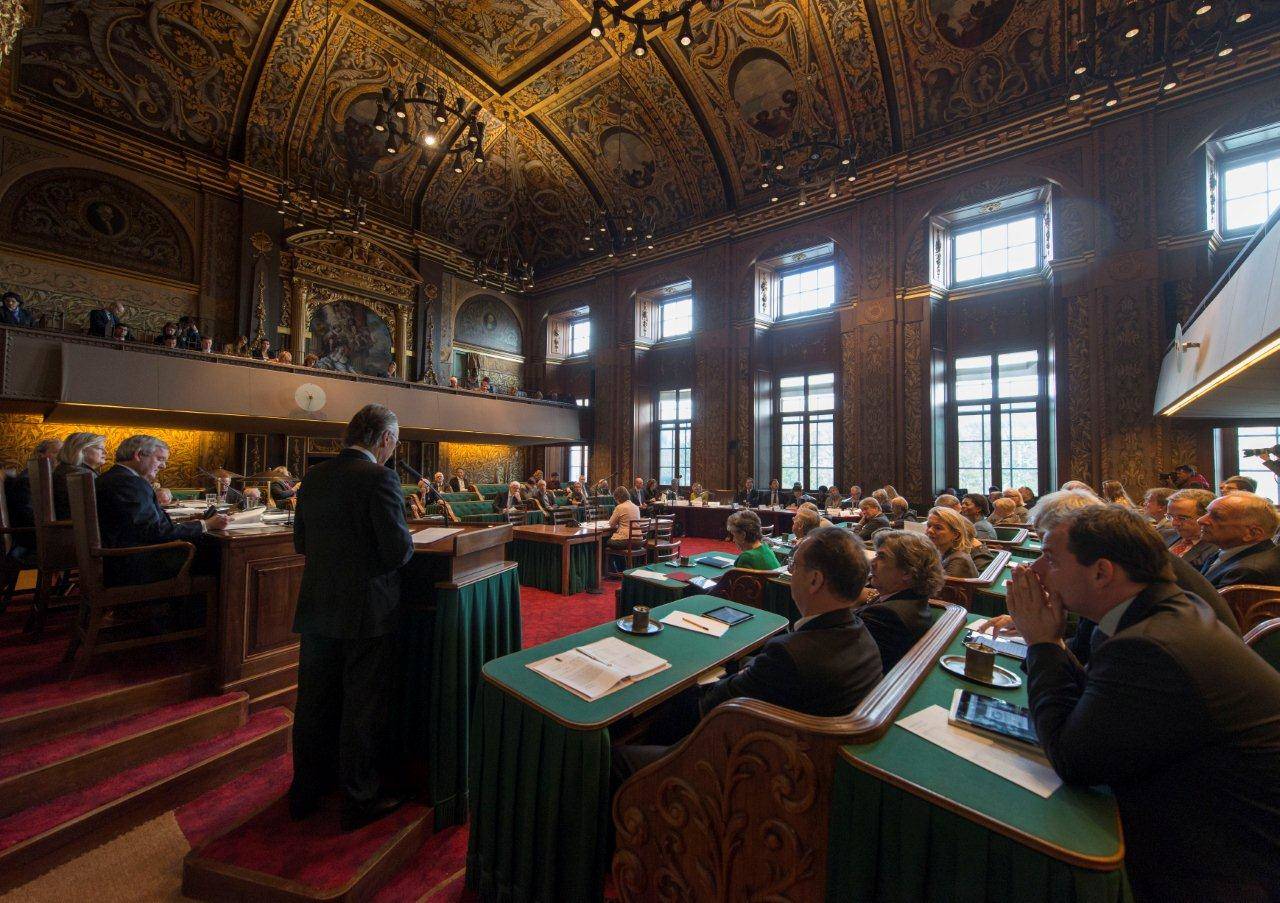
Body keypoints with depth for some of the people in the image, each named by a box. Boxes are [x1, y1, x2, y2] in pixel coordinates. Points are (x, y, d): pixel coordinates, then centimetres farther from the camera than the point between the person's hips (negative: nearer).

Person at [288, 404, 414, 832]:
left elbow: (300, 543, 11)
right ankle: (360, 799, 27)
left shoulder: (313, 477, 3)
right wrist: (406, 540, 0)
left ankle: (305, 792, 39)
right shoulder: (379, 478, -19)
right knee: (362, 709, 10)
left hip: (317, 608, 7)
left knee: (314, 703, 21)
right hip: (366, 612, -6)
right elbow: (398, 551, -21)